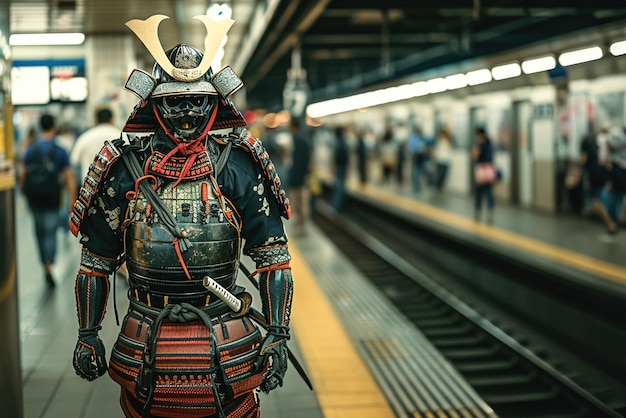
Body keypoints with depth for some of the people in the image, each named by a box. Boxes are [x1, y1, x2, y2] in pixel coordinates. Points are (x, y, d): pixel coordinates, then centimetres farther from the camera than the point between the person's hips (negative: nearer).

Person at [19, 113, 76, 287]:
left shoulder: (30, 149, -2)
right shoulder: (60, 151, -9)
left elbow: (22, 174, 1)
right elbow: (69, 178, -9)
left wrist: (23, 190, 19)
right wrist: (73, 200, -4)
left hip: (34, 196, 2)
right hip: (52, 198, -2)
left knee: (40, 230, 18)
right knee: (50, 232, 1)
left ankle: (45, 264, 29)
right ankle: (48, 267, -17)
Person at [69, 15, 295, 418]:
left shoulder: (239, 165, -4)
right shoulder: (123, 167, -1)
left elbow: (272, 253, -1)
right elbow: (96, 258, 8)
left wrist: (278, 334, -5)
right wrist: (87, 334, 7)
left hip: (227, 349, -1)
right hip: (145, 348, 1)